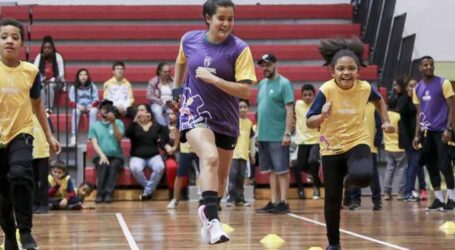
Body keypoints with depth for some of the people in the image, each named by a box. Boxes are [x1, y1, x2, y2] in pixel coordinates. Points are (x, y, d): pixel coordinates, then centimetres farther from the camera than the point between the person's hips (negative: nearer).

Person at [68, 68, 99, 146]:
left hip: (90, 107, 0)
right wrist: (78, 106, -21)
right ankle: (73, 135, -37)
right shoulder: (73, 88, 3)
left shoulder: (92, 87, 5)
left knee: (94, 111, -33)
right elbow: (72, 101, -2)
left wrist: (91, 105, -18)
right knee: (76, 111, -34)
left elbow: (96, 100, 2)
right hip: (79, 107, 0)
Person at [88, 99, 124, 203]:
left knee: (113, 166, -33)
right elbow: (94, 143, 0)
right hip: (101, 156, 0)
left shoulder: (118, 123, 8)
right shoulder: (94, 125, 9)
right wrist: (102, 155, -17)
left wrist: (113, 123, -20)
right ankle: (100, 193, -33)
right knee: (103, 165, -34)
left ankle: (109, 193, -38)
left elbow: (119, 138, -7)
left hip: (116, 156, 0)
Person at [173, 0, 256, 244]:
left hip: (226, 119, 1)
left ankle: (207, 211, 41)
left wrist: (213, 79, -25)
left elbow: (245, 90, -17)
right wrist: (177, 88, 24)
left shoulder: (239, 48, -12)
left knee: (221, 177, 12)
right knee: (210, 157, -29)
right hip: (195, 112, -1)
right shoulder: (189, 40, -4)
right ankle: (213, 221, -36)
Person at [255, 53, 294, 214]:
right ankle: (274, 202, 13)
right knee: (271, 170, 9)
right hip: (263, 135, 7)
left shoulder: (284, 83, -7)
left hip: (278, 136, -7)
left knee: (282, 170, -3)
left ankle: (283, 202, 0)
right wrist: (258, 131, 15)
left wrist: (287, 133, -18)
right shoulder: (262, 84, 15)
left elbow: (289, 110, -12)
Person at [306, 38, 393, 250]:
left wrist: (386, 121, 4)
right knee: (332, 199, 3)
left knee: (363, 176, -32)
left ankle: (351, 178, 7)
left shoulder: (365, 88, -10)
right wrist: (322, 116, -35)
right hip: (331, 148, 0)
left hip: (358, 143, 0)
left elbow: (378, 100, 15)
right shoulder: (326, 91, -18)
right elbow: (309, 122, -16)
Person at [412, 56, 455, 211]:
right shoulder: (417, 88, 9)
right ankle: (438, 199, 12)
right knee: (431, 166, 5)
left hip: (441, 130, -5)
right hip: (427, 131, 5)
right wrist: (417, 134, 8)